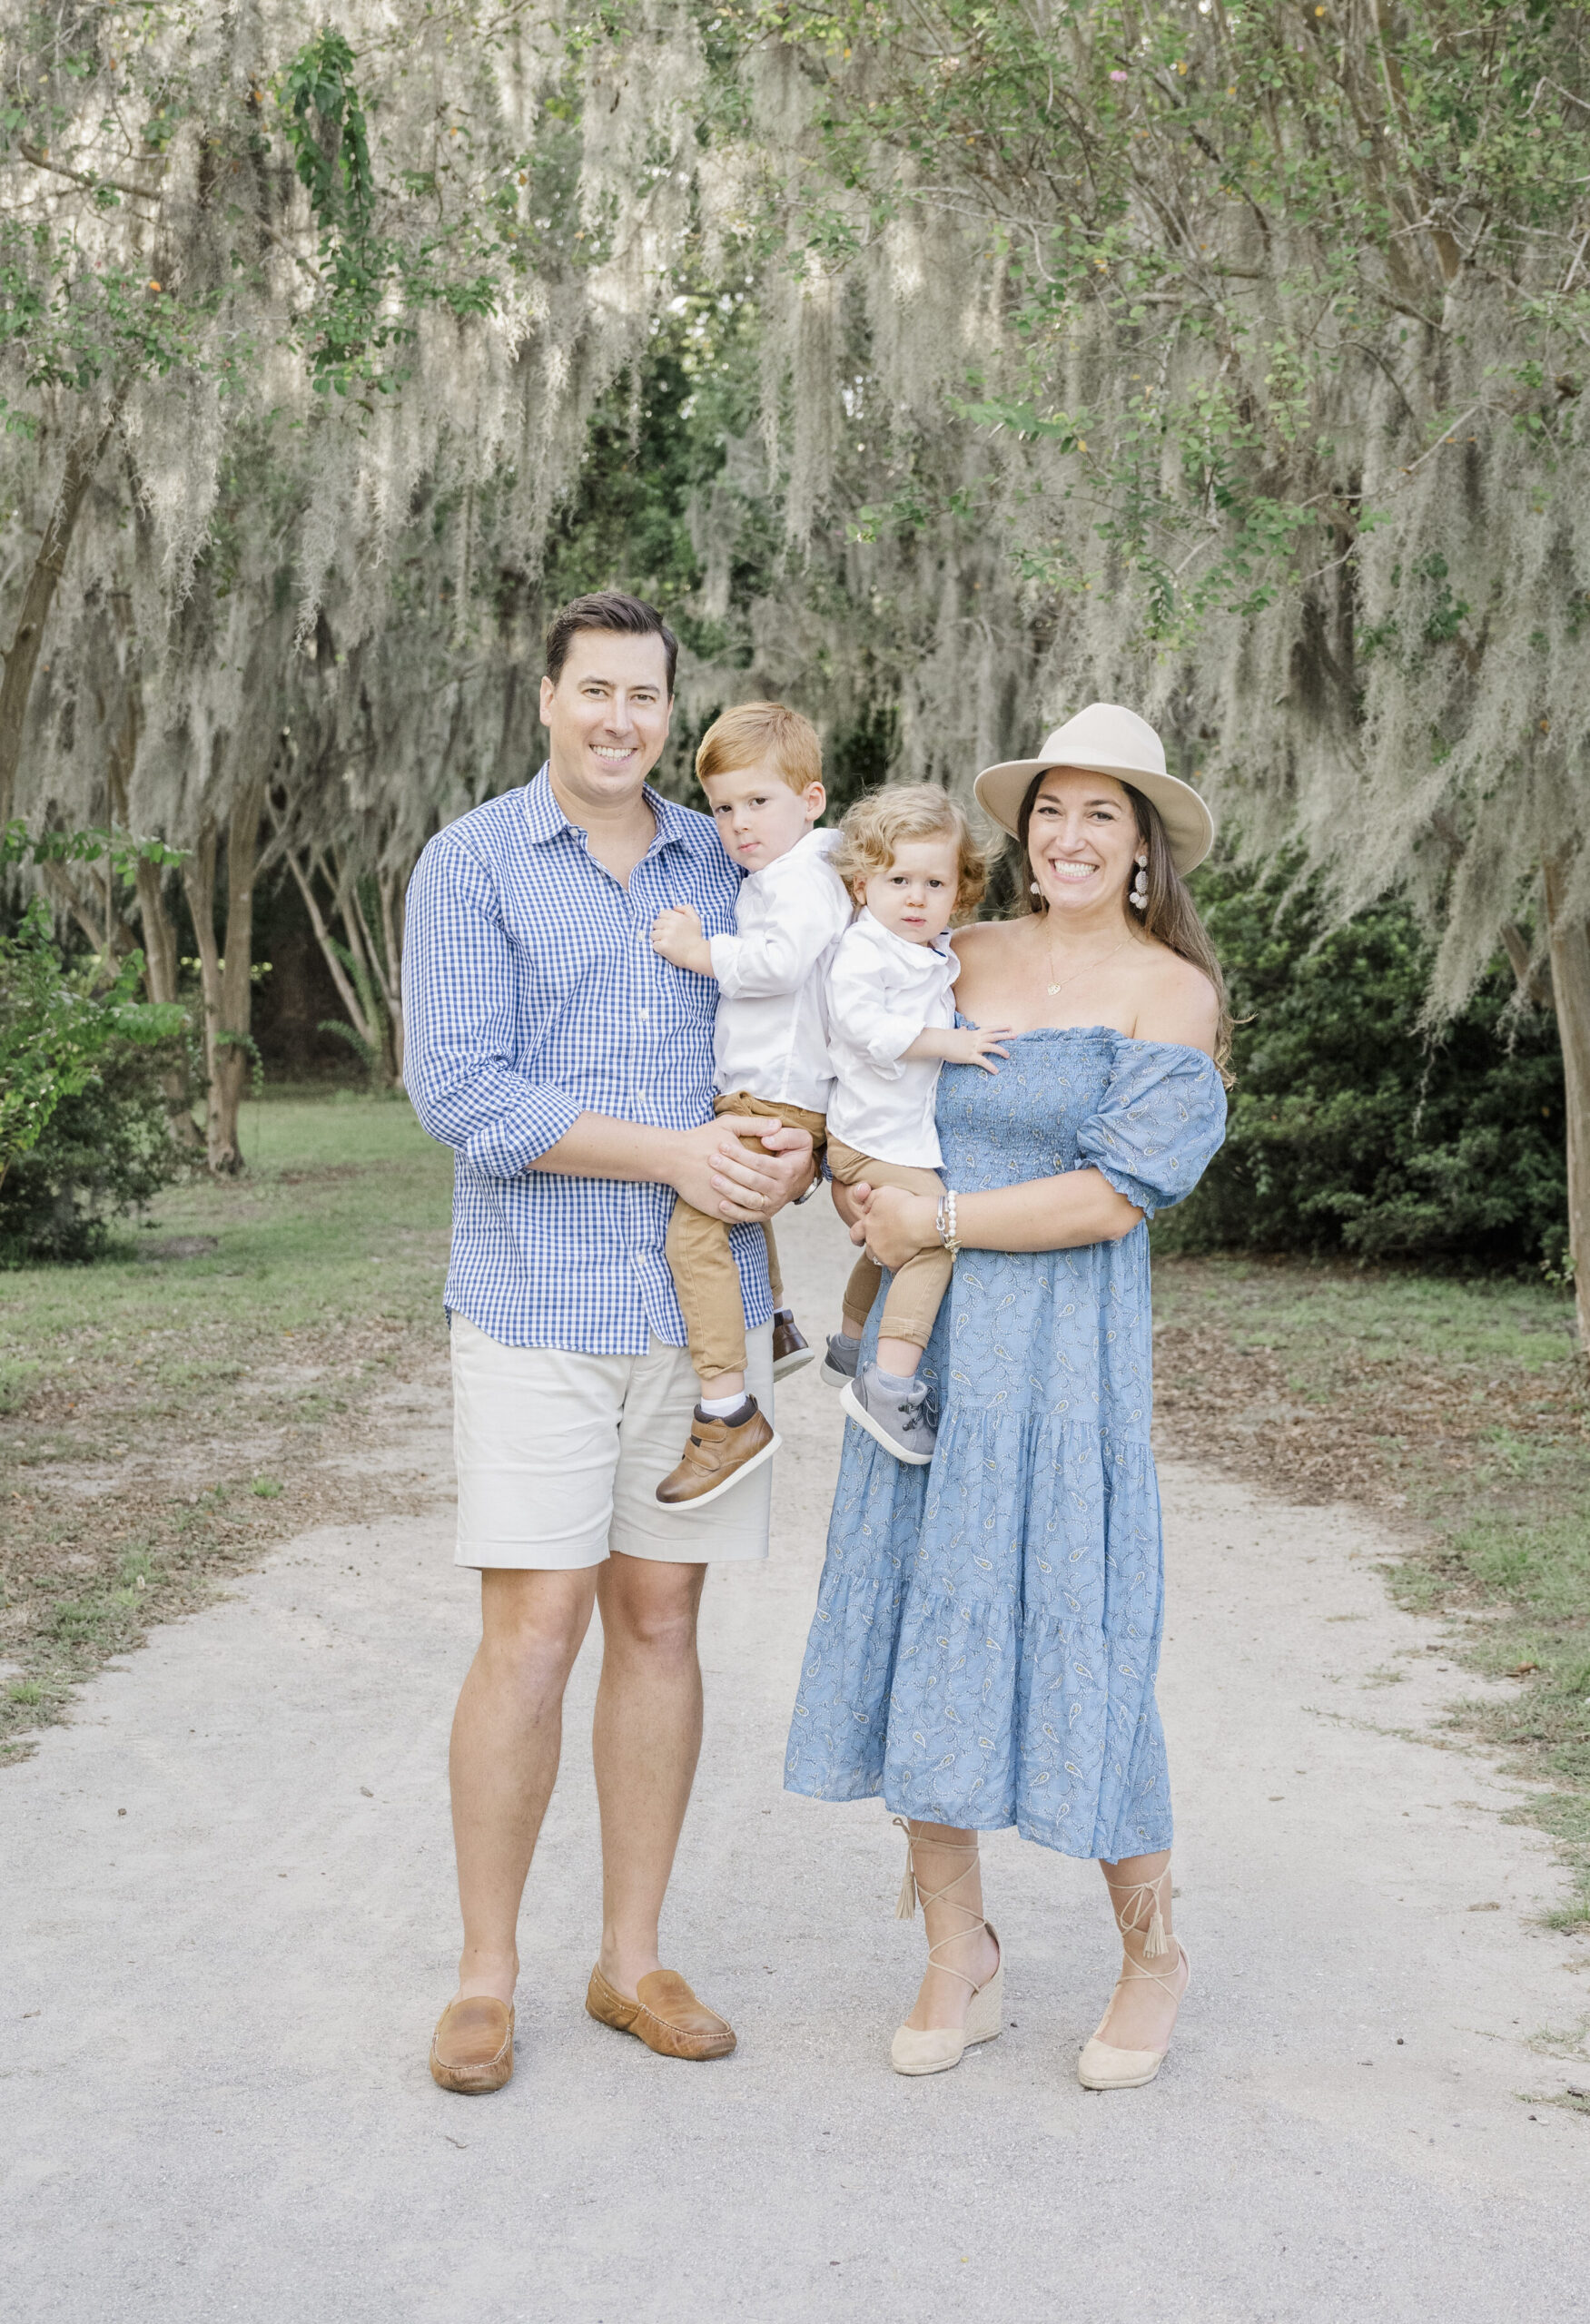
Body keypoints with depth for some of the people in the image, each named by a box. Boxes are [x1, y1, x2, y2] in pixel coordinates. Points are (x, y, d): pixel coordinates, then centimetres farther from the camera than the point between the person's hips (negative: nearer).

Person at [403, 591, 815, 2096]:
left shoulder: (727, 867, 10)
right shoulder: (472, 863, -2)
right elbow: (457, 1087, -11)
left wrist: (795, 1143, -8)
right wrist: (670, 1153, -16)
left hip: (705, 1298, 4)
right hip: (537, 1299, -3)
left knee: (660, 1618, 8)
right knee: (533, 1633, -4)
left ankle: (631, 1959, 21)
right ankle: (485, 1977, 13)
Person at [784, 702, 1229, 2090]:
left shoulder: (1170, 991, -4)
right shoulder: (963, 959, 10)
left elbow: (1116, 1195, -13)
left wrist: (934, 1224, -12)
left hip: (1066, 1350, -5)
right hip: (923, 1345, 5)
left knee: (1072, 1647, -1)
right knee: (920, 1628, 6)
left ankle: (1152, 1952, 22)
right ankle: (960, 1963, 21)